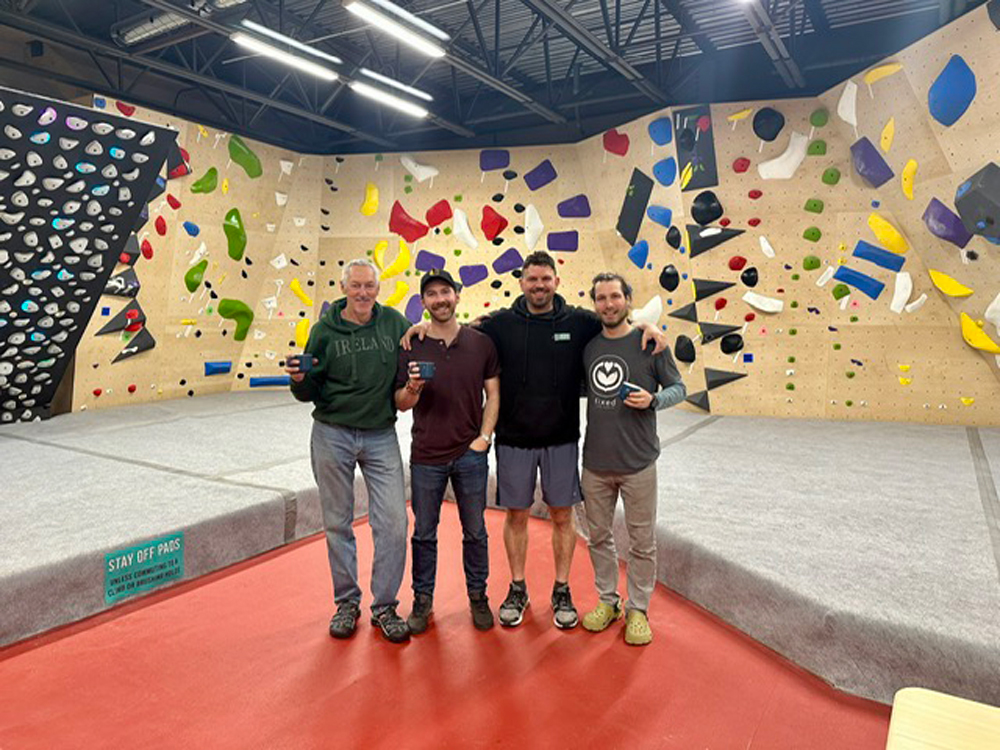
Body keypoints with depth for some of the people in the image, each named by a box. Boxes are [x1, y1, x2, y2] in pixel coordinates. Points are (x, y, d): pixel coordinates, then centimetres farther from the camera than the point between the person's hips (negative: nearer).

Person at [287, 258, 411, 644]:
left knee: (393, 524, -2)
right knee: (337, 524, 10)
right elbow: (309, 392, 2)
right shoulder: (325, 330, -3)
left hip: (381, 435, 1)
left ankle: (384, 606, 16)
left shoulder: (394, 322, 0)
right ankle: (346, 602, 29)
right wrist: (300, 380, -20)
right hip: (332, 435, 0)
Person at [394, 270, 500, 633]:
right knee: (424, 533, 11)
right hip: (426, 456, 0)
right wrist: (413, 388, -19)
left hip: (470, 455, 0)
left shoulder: (481, 343, 0)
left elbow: (493, 394, 4)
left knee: (475, 531, 12)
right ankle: (422, 600, 27)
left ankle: (478, 597, 29)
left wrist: (484, 437, -4)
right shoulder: (411, 347, 0)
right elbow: (400, 403, 2)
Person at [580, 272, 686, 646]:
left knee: (642, 541, 8)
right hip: (595, 461, 4)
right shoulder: (588, 346, 4)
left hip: (637, 461, -3)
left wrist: (653, 399, -19)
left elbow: (678, 388, -1)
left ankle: (638, 609, 27)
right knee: (599, 536, 15)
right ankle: (607, 600, 34)